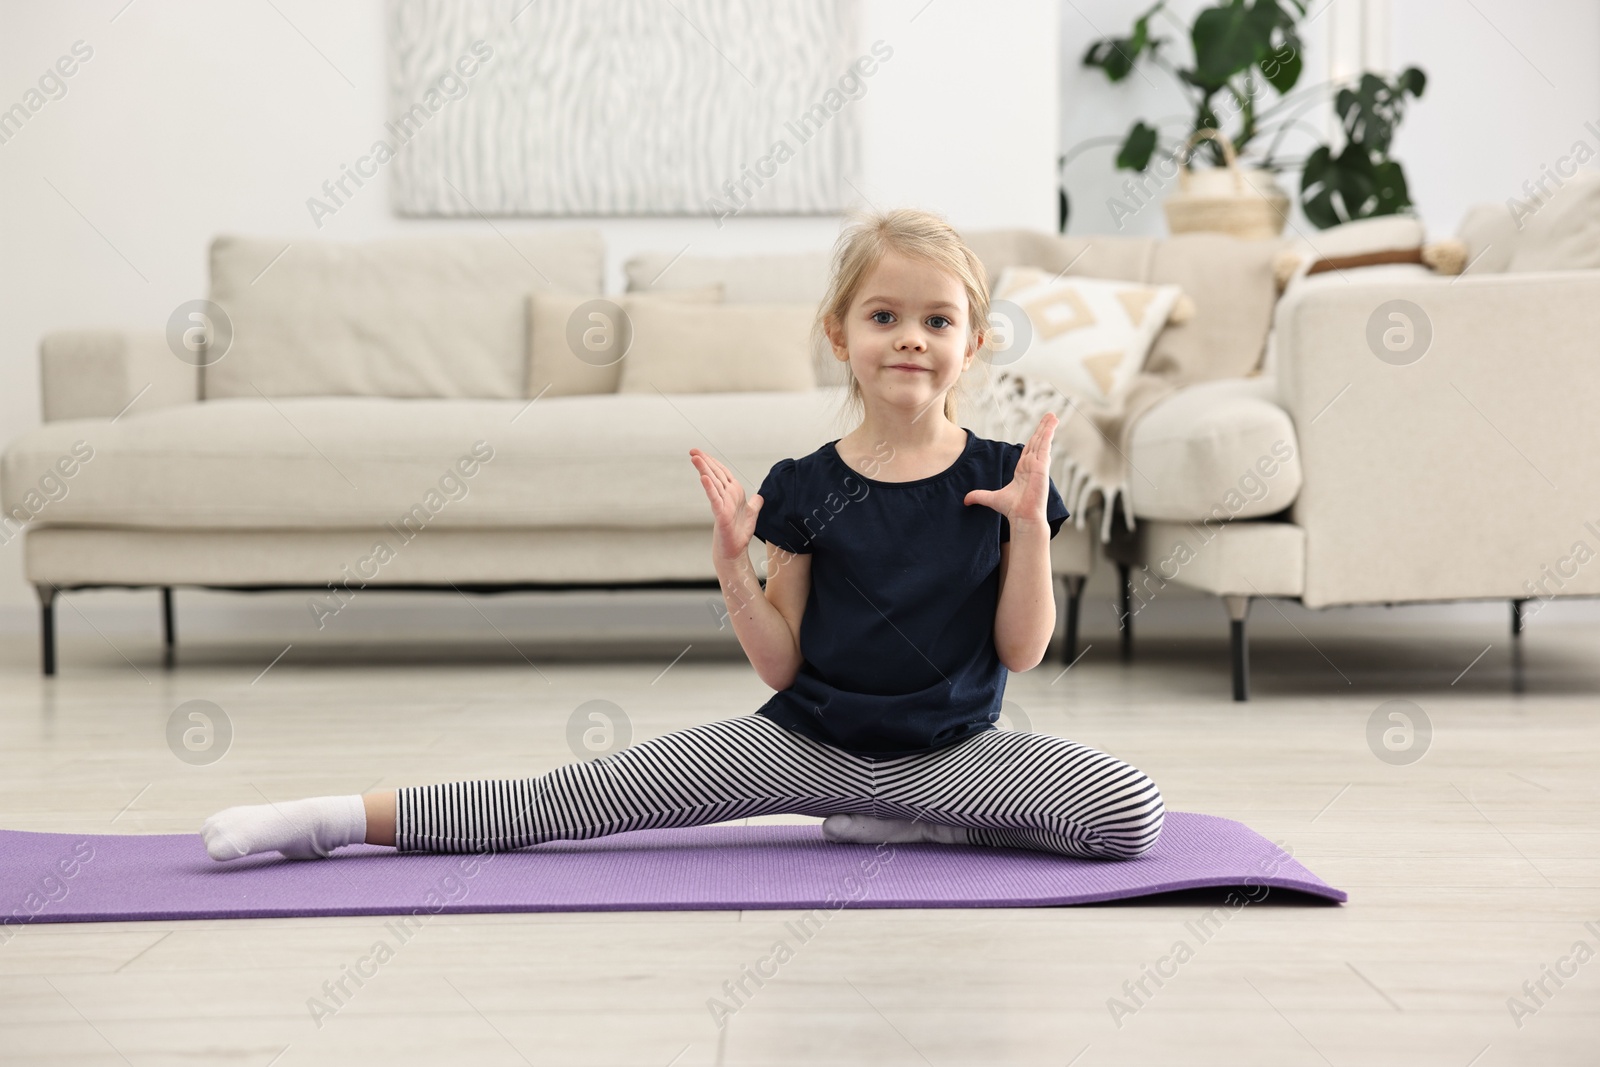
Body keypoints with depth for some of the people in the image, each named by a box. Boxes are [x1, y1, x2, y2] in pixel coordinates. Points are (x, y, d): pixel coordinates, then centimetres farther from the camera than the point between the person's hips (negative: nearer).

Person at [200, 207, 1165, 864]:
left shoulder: (1000, 476, -3)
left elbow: (1022, 651, -4)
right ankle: (343, 818, -5)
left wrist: (1030, 524, -15)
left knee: (1131, 809, -25)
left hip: (953, 749, 1)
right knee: (565, 801, -11)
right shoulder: (808, 489, -3)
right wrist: (734, 559, -15)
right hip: (807, 740, 0)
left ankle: (907, 822, -9)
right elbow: (781, 661, -1)